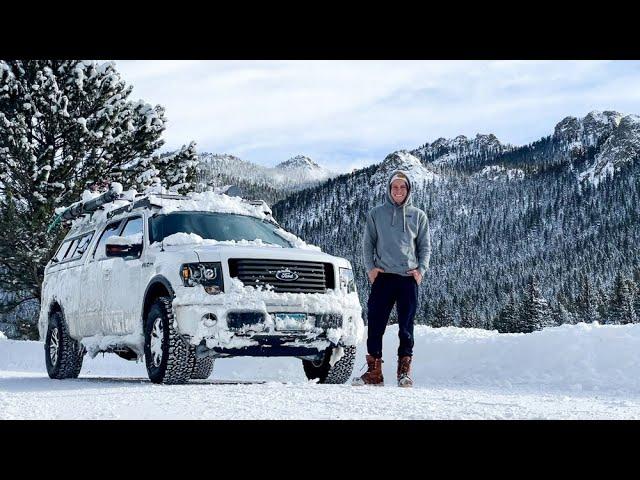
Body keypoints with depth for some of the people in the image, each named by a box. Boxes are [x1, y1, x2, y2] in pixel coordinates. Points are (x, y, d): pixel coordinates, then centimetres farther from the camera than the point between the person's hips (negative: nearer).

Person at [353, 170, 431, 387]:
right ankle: (374, 371, 1)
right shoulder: (376, 214, 10)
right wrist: (370, 267, -2)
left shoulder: (418, 216, 11)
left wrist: (421, 269, -1)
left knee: (406, 326, 0)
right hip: (382, 277, 0)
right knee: (375, 325, -4)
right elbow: (368, 243, 12)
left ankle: (404, 369, 7)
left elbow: (425, 246, 13)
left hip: (409, 278, 0)